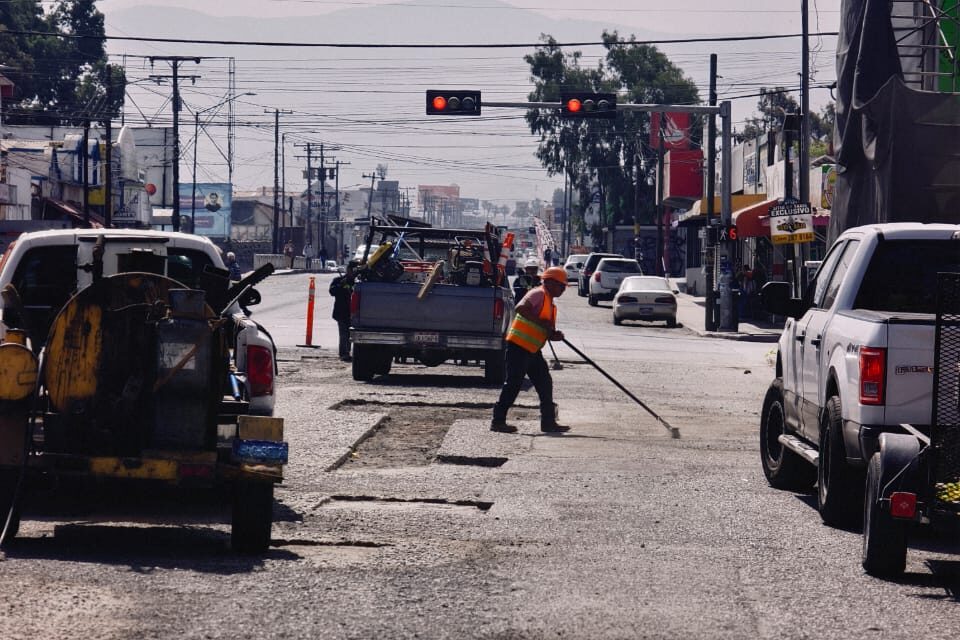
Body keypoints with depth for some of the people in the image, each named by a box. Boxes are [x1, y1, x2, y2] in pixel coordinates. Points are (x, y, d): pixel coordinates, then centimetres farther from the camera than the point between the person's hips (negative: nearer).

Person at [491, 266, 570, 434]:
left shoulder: (551, 305, 19)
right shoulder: (539, 294, -10)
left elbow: (549, 333, 20)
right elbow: (521, 308, -27)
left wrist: (556, 335, -3)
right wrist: (542, 323, -24)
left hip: (533, 350, 10)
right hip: (518, 346, -10)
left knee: (545, 383, 9)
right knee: (514, 383, -8)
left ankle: (548, 422, 14)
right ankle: (498, 421, -3)